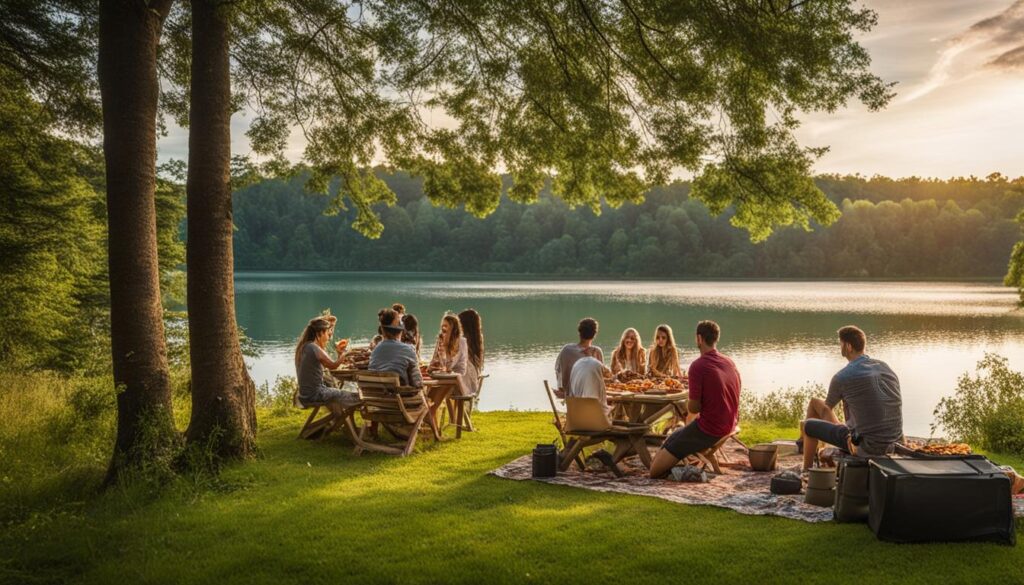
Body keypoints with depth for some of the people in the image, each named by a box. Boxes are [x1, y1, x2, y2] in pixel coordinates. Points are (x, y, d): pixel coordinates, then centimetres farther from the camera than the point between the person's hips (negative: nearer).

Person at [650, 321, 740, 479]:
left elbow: (693, 408, -17)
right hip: (729, 426, 8)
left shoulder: (698, 365, -18)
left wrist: (688, 404, 6)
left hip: (708, 430, -8)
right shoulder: (730, 363, 7)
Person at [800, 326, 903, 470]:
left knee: (807, 426, 15)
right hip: (890, 442, 7)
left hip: (866, 443, -7)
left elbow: (827, 408, 6)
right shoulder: (884, 367, 5)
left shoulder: (841, 378, -15)